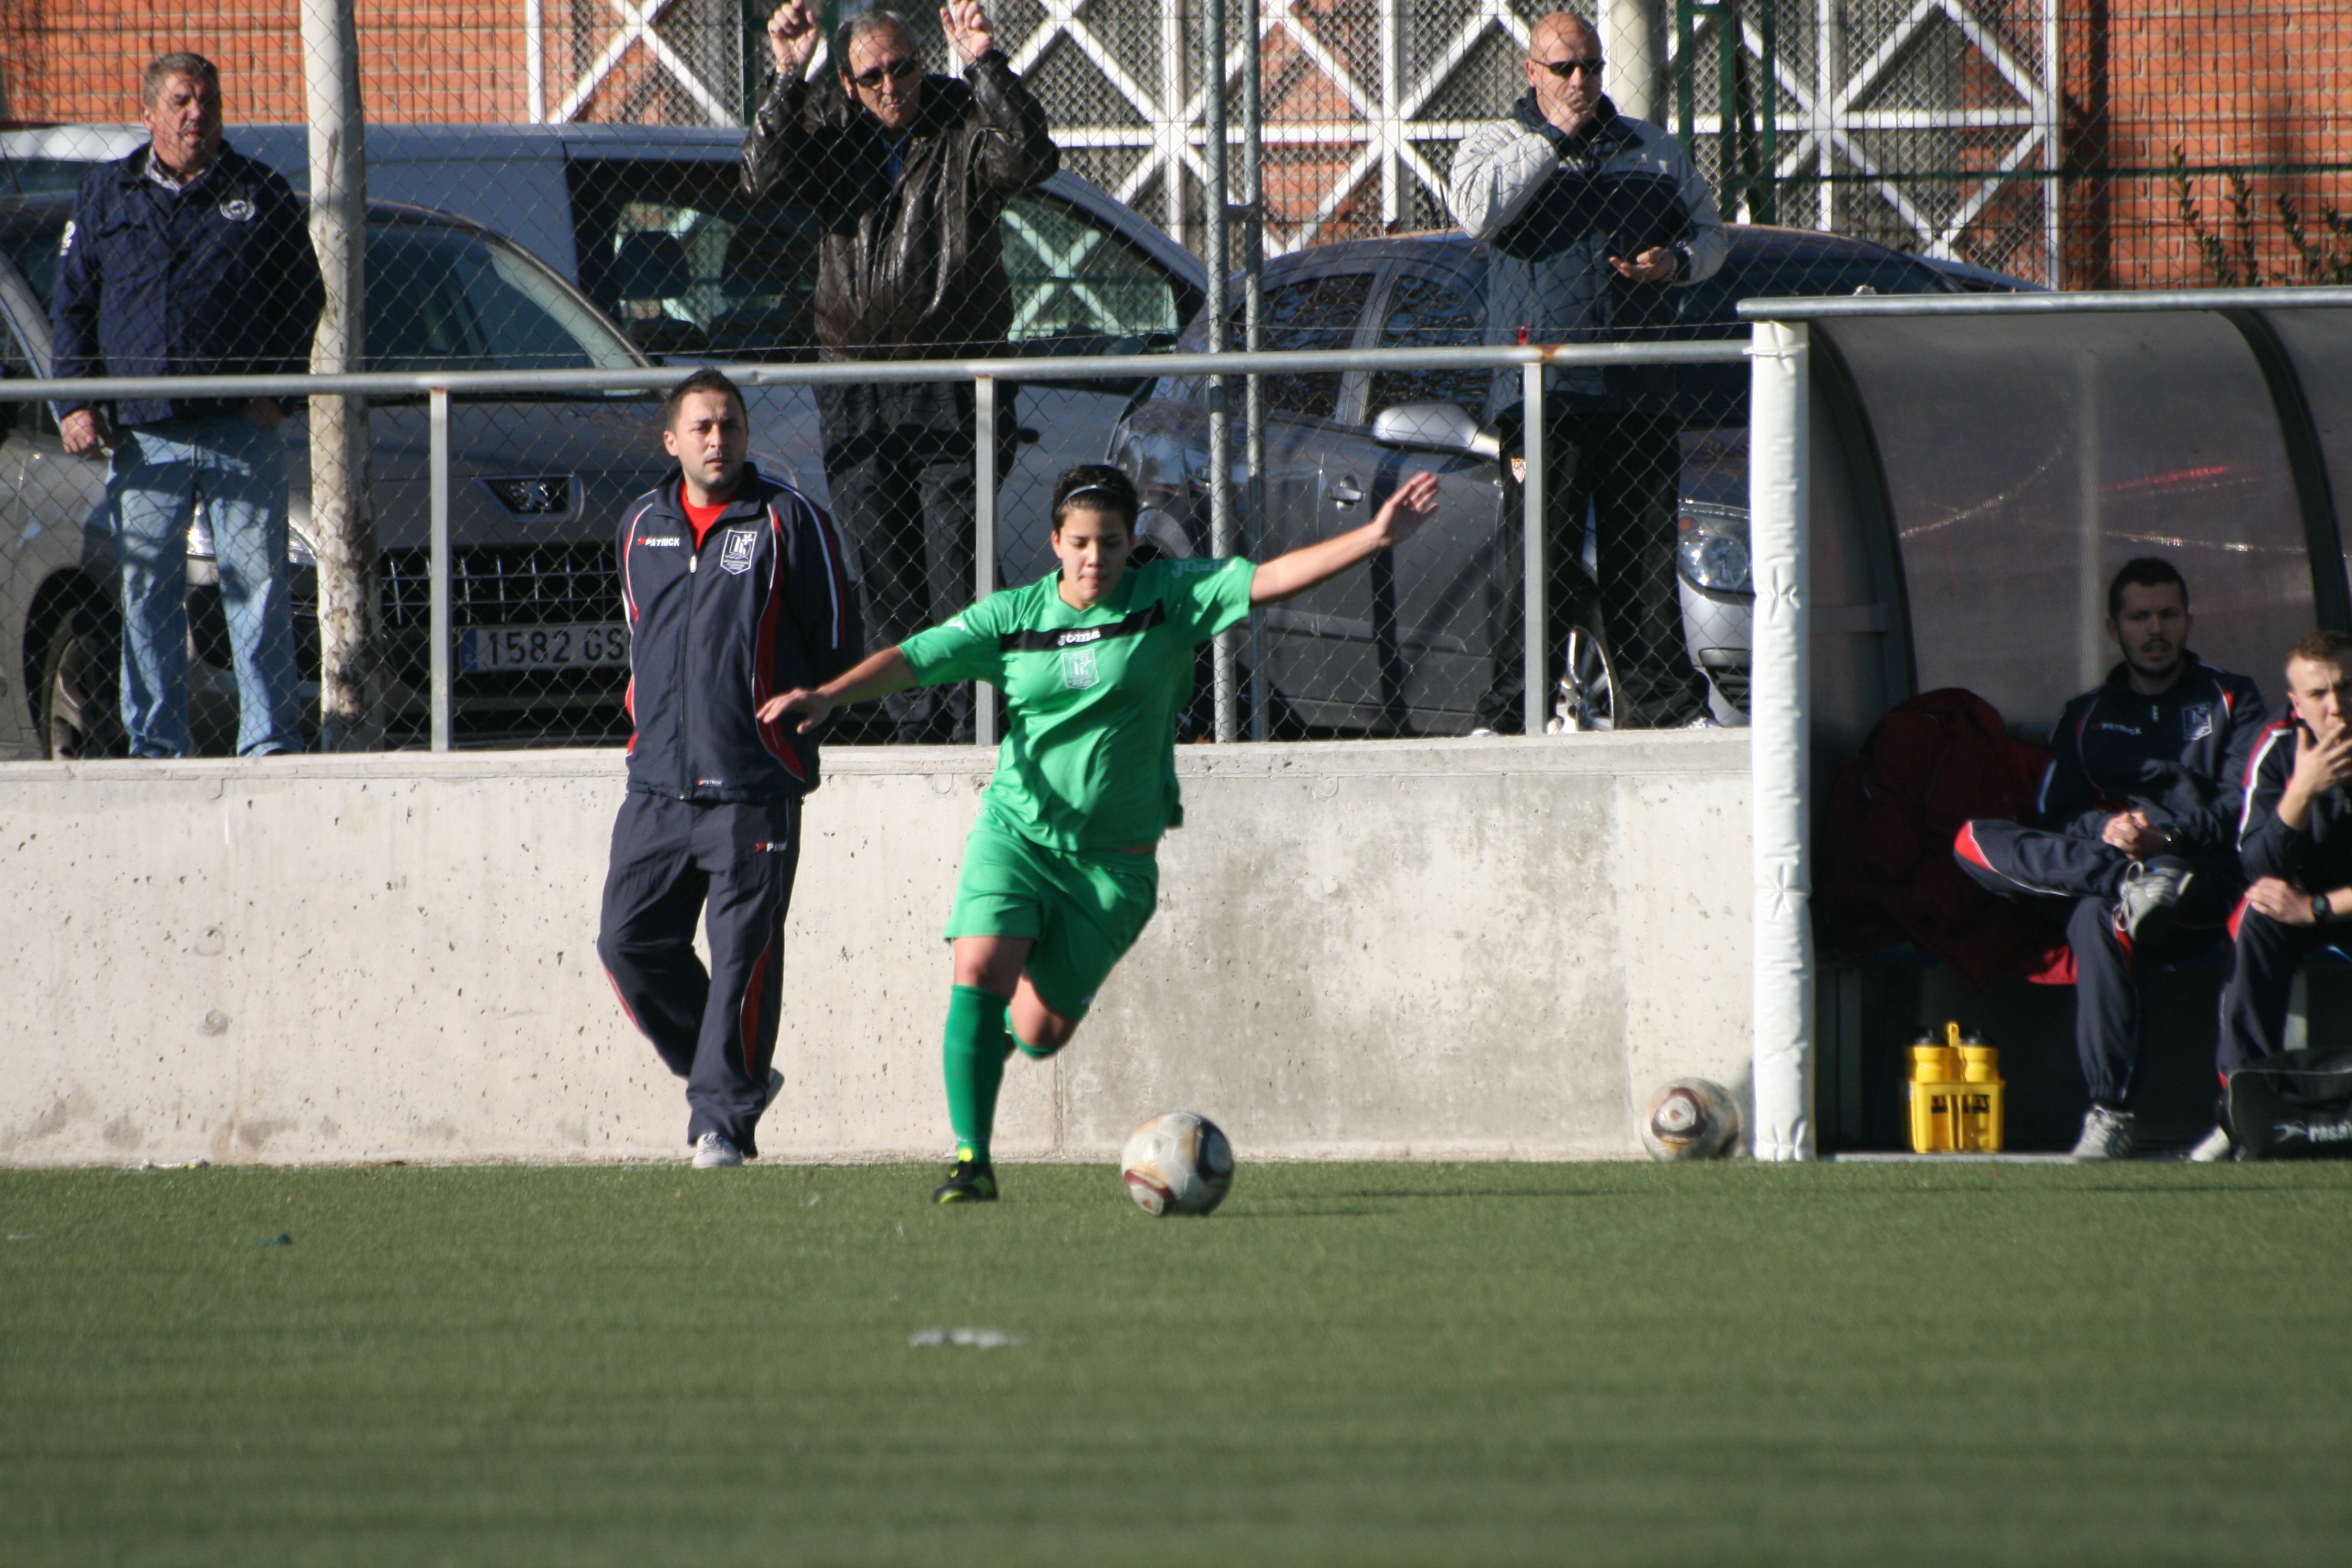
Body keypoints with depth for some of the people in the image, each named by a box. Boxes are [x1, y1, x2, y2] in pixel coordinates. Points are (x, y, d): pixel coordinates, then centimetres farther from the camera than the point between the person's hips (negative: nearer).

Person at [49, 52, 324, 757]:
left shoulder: (260, 194, 9)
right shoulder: (106, 196, 12)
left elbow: (304, 300, 10)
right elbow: (71, 308, 13)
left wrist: (276, 388, -2)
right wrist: (74, 404, 2)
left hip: (242, 431, -1)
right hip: (143, 433, 1)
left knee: (258, 584, -5)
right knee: (147, 593, 2)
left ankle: (270, 740, -3)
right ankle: (156, 746, 7)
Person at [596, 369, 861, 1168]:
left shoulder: (788, 520, -2)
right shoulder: (642, 526, 13)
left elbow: (838, 647, 3)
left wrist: (801, 714, 3)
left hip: (753, 787, -5)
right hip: (658, 780, 5)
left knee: (742, 955, -7)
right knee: (629, 940, 0)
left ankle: (724, 1117, -2)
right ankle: (722, 1071, 18)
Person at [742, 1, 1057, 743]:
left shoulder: (963, 123, 0)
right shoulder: (827, 125, 8)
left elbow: (1030, 159, -19)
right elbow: (764, 177, -8)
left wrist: (986, 67, -26)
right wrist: (786, 82, -18)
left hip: (952, 385, -3)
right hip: (855, 388, 3)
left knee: (954, 560, -10)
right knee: (882, 566, 3)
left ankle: (966, 722, -10)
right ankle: (915, 723, 8)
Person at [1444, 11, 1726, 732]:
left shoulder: (1653, 150, 19)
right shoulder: (1497, 145, 9)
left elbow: (1709, 231, 24)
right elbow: (1476, 210, -12)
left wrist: (1676, 261, 1)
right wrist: (1552, 137, -9)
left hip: (1639, 393, 3)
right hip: (1542, 389, -3)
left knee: (1647, 560, 4)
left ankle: (1667, 704, 9)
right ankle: (1509, 713, -6)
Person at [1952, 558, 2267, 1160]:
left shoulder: (2231, 701, 16)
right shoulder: (2086, 718, 24)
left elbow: (2245, 812, 0)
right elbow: (2057, 817, 9)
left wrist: (2167, 835, -18)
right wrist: (2105, 830, -15)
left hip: (2208, 894, -4)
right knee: (1975, 842, -20)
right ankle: (2133, 883, -36)